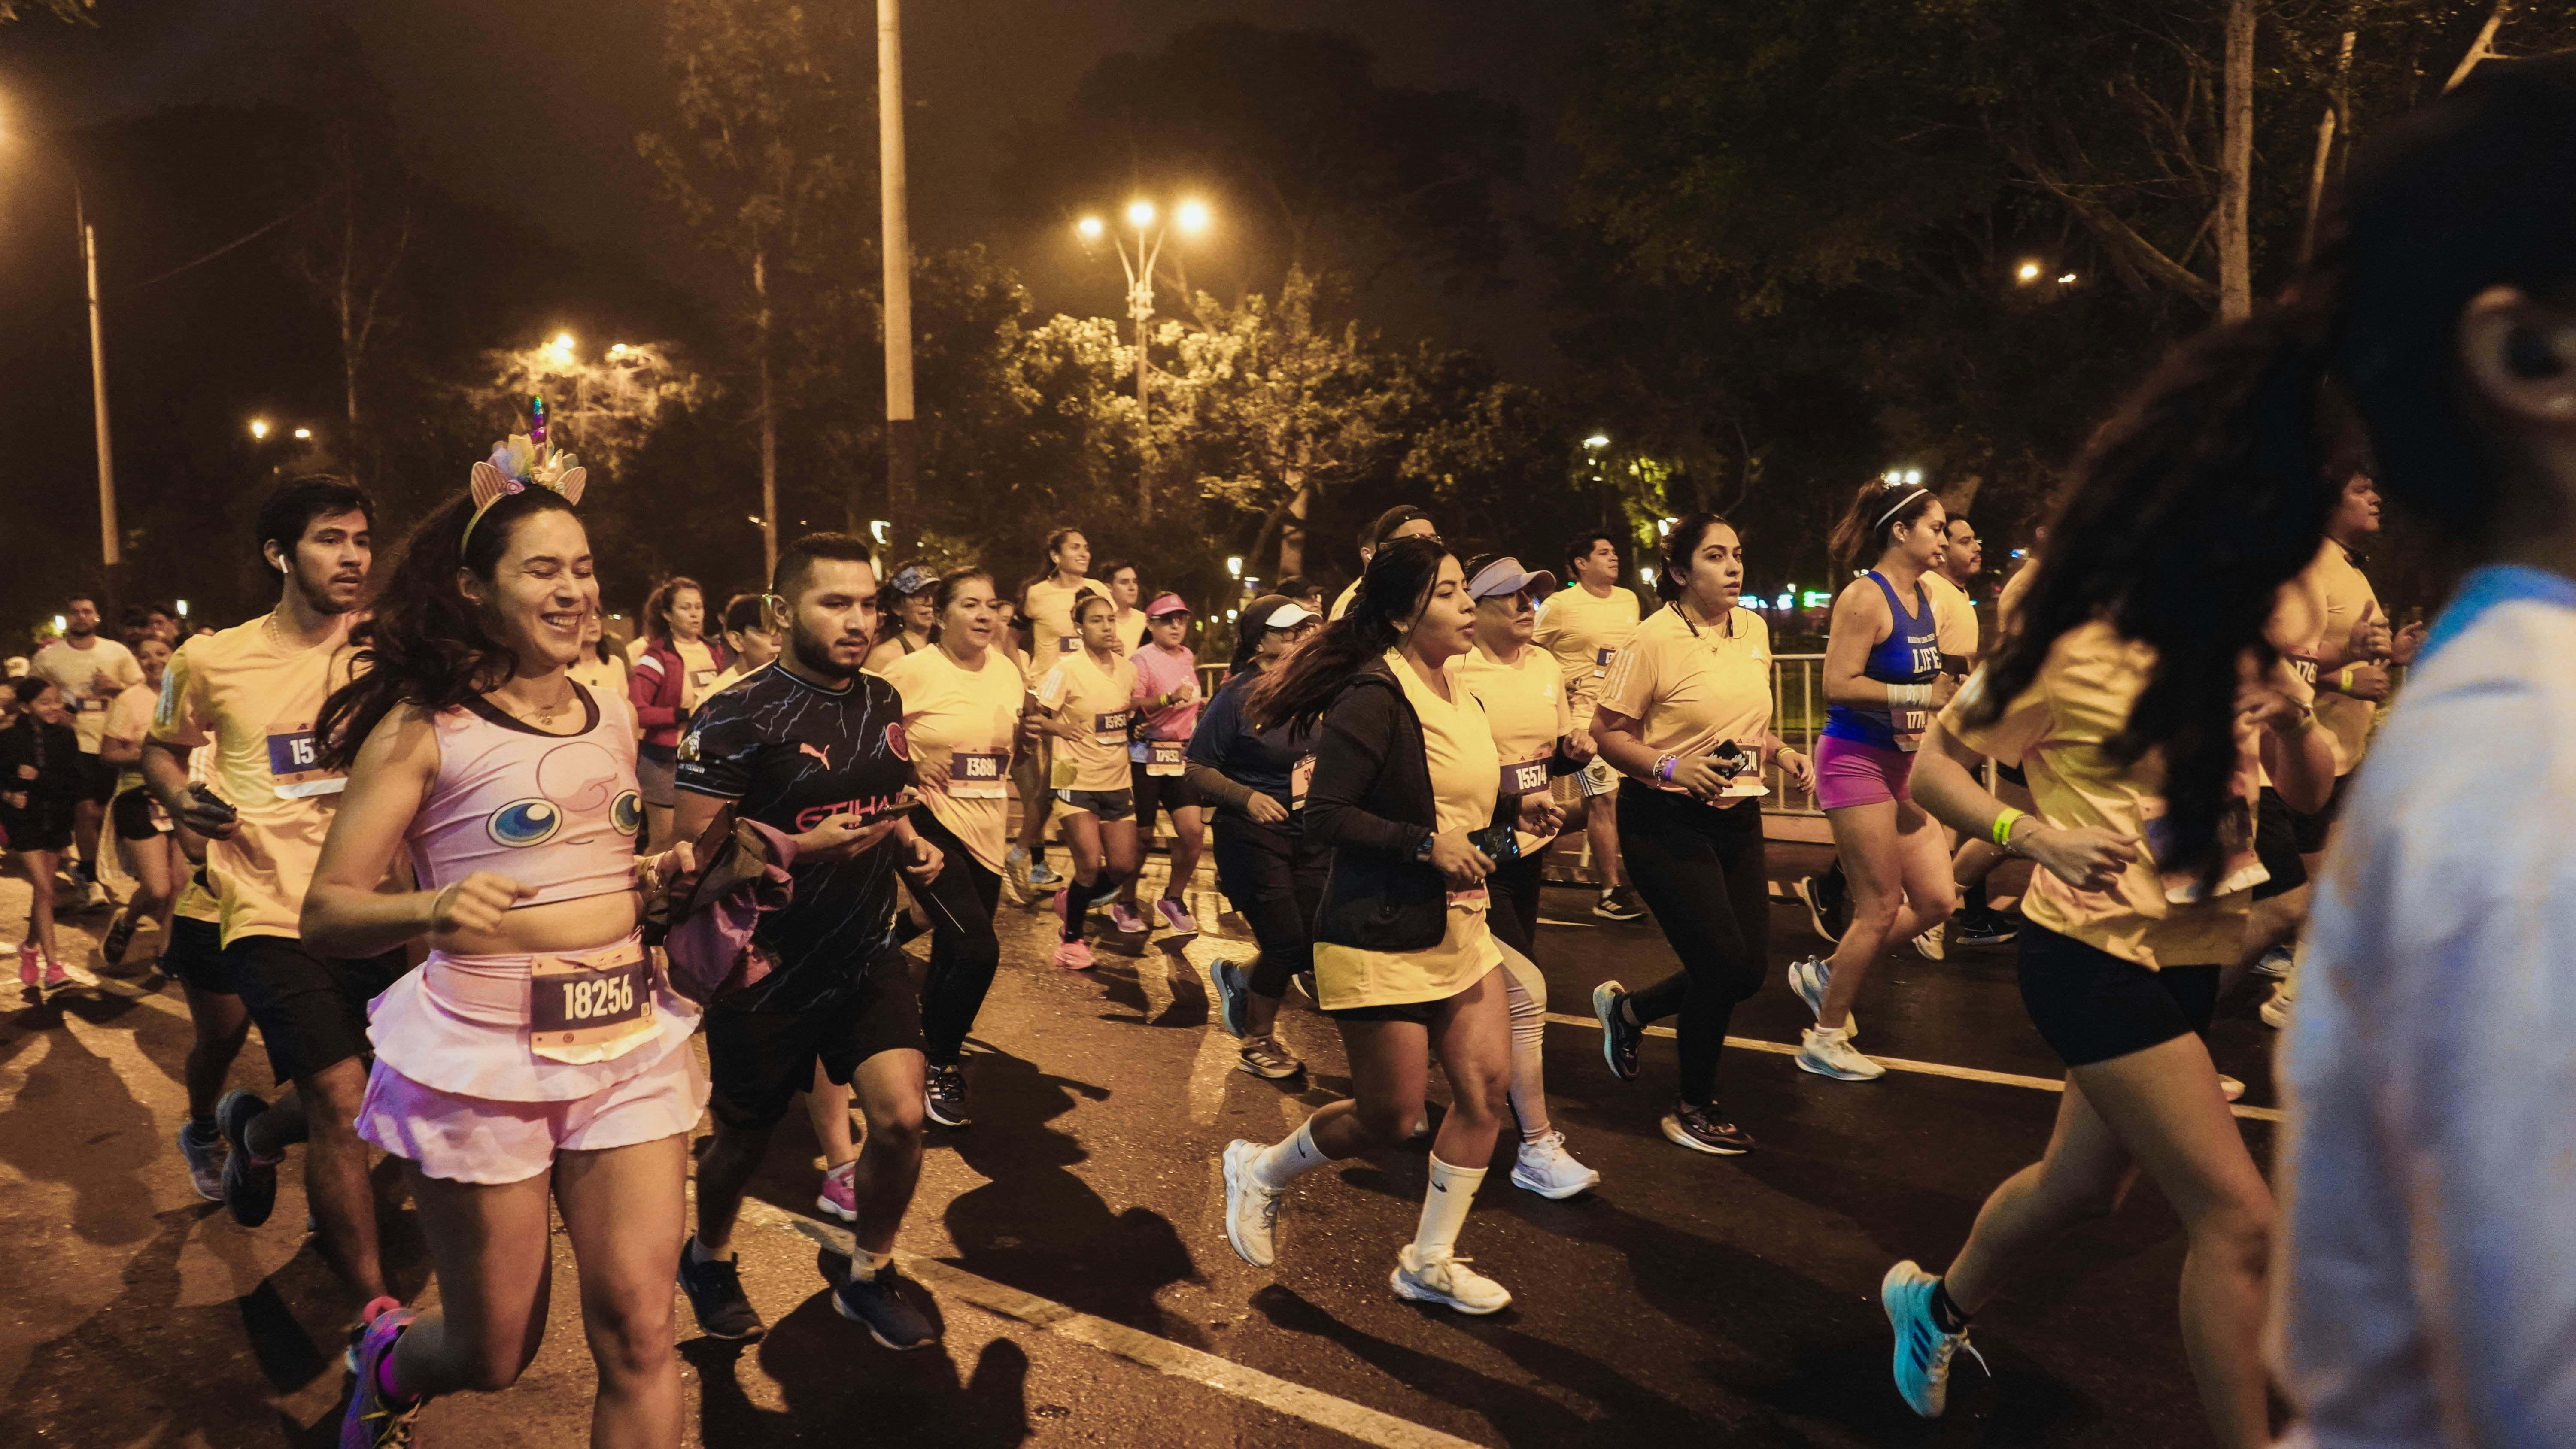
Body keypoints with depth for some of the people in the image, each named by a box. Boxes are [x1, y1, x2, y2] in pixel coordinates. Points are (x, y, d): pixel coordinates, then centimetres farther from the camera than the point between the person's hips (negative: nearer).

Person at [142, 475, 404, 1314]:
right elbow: (160, 747, 18)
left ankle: (257, 1128, 51)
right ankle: (375, 1311, 0)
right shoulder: (212, 661, 0)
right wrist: (181, 800, -5)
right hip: (273, 911, -3)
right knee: (342, 1101, -15)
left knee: (341, 1104, 14)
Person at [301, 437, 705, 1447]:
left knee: (638, 1333, -3)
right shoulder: (422, 727, -7)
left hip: (630, 1038, 4)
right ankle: (388, 1364, 47)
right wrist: (434, 909, -29)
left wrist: (664, 876, 7)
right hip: (483, 1053, -4)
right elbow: (325, 914, -10)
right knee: (495, 1355, 12)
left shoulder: (611, 715, 10)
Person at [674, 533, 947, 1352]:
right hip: (768, 968, -4)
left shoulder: (882, 703, 6)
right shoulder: (738, 717, -15)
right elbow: (695, 841, -18)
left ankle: (869, 1278, 17)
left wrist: (910, 845, 1)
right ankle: (709, 1259, 45)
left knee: (901, 1117, -9)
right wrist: (807, 847, -29)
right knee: (745, 1138, 13)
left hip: (867, 954, 4)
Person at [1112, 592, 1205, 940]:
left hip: (1182, 754, 5)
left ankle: (1173, 899, 14)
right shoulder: (1141, 659, -9)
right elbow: (1131, 706, -21)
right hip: (1146, 755, -5)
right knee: (1141, 834, 1)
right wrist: (1169, 699, -31)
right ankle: (1125, 904, 19)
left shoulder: (1188, 657, 11)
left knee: (1194, 831, -5)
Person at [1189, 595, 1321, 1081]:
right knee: (1287, 944, -3)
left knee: (1313, 947, 6)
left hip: (1310, 836, 6)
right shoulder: (1237, 697, -13)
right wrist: (1248, 797, -23)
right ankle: (1258, 1042, 23)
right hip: (1253, 837, -6)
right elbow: (1199, 769, -11)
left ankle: (1237, 977, 37)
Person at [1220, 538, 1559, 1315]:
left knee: (1487, 1087, 3)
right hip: (1382, 939, -8)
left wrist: (1516, 810, 5)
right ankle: (1262, 1171, 29)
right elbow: (1326, 814, -21)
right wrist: (1425, 843, -25)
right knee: (1390, 1119, 2)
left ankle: (1429, 1262, 20)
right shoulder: (1375, 698, -19)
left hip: (1459, 927, 8)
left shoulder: (1457, 695, 9)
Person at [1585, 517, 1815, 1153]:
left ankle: (1627, 1008, 33)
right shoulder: (1655, 639, -14)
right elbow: (1607, 733, -12)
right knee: (1723, 963, -8)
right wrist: (1670, 767, -26)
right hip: (1666, 821, -7)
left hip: (1737, 816, 7)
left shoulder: (1754, 629, 7)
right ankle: (1692, 1107, 16)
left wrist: (1782, 753, 2)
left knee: (1748, 969, 6)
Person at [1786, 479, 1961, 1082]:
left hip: (1902, 762, 9)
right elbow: (1838, 686, -23)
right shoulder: (1865, 597, -16)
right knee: (1882, 907, -2)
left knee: (1935, 901, 7)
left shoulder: (1923, 595, 9)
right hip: (1857, 760, -9)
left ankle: (1826, 973, 25)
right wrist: (1921, 694, -22)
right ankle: (1825, 1040, 14)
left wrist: (1952, 689, 8)